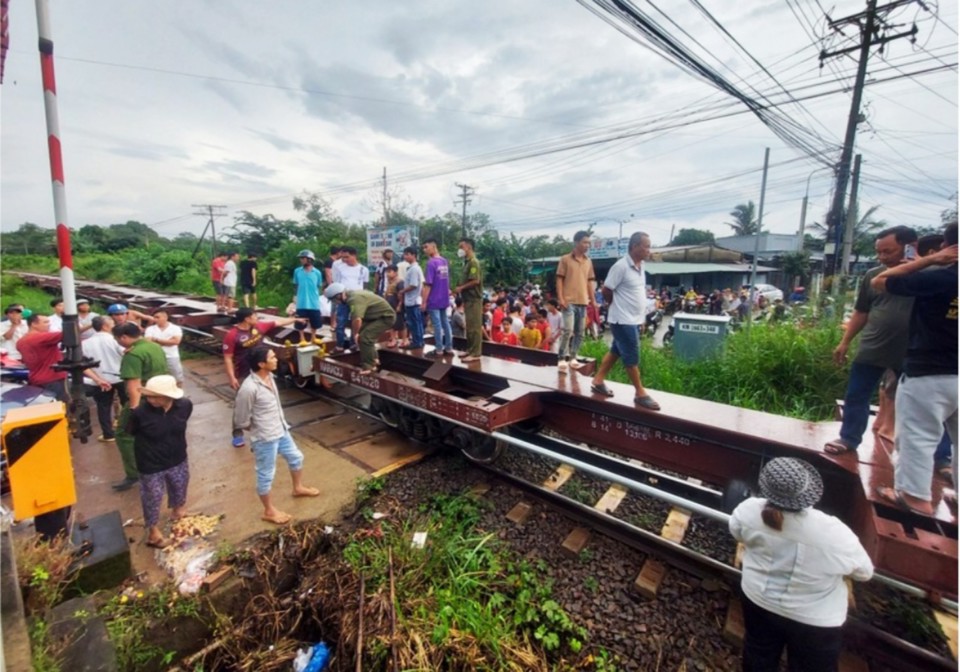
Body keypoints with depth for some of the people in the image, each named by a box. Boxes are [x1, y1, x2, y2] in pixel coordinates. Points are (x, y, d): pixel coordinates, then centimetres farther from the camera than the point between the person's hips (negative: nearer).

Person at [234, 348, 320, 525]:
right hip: (265, 438, -8)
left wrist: (281, 424, 11)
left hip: (281, 430, 8)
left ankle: (298, 488, 49)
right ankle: (269, 511, 30)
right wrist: (258, 429, -2)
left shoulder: (269, 376, -3)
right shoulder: (249, 388, -29)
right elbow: (241, 421, -18)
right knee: (266, 474, 11)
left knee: (296, 457, 24)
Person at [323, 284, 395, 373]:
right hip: (378, 316, 10)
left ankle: (368, 366, -5)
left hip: (386, 316, -10)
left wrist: (355, 334, -23)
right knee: (364, 334, 18)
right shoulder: (351, 294, 4)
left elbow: (357, 319, -41)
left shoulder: (355, 299, -28)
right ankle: (373, 359, 29)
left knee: (364, 337, -17)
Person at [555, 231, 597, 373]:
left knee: (580, 332, 8)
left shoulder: (588, 262, 12)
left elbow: (590, 281, 15)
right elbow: (559, 280, -4)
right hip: (569, 301, -5)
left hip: (583, 302, 6)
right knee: (568, 330, -14)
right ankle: (562, 359, -4)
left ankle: (572, 357, 20)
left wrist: (593, 300, 10)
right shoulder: (565, 259, -2)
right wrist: (560, 298, -12)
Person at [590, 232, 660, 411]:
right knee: (632, 357, -1)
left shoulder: (640, 268, 9)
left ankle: (598, 382, 26)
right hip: (623, 320, -9)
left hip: (634, 320, 9)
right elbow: (606, 291, -14)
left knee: (616, 351, 15)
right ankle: (640, 394, 9)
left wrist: (641, 316, 15)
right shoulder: (621, 267, -18)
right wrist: (619, 307, 0)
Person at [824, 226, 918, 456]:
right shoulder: (872, 275, 4)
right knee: (855, 396, 7)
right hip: (871, 350, 3)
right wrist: (845, 342, 7)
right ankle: (848, 438, 20)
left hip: (910, 353, -2)